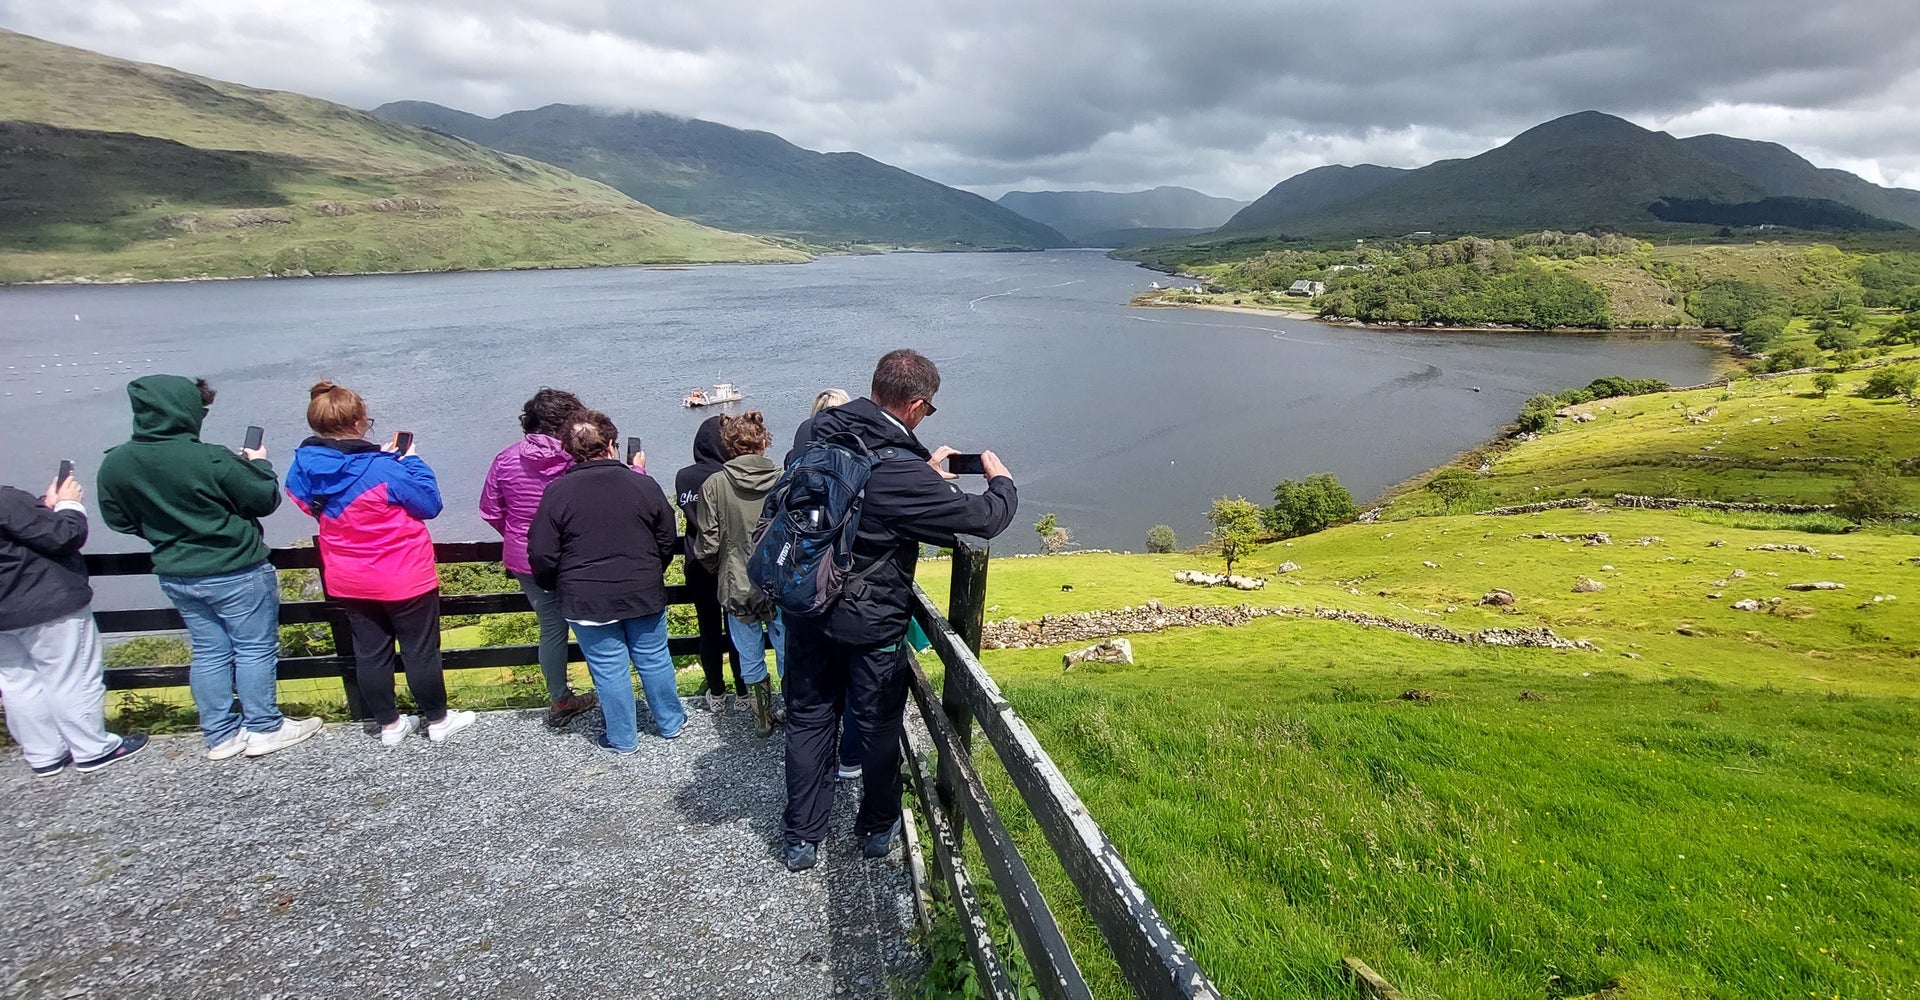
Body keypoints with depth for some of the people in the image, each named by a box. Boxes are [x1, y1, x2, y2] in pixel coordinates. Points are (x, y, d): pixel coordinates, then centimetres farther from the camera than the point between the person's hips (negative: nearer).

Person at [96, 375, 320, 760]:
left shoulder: (114, 465, -5)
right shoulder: (210, 460, -24)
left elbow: (119, 520, 8)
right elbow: (265, 500, -13)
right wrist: (259, 464, 5)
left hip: (175, 576, 6)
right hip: (236, 573, -6)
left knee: (208, 652, 17)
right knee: (255, 649, 9)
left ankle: (220, 735, 24)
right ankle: (263, 729, 17)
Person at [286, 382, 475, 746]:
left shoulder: (303, 467, -7)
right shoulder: (383, 471, -26)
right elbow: (430, 504, -16)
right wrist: (411, 461, -5)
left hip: (348, 583, 6)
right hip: (404, 580, -6)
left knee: (370, 653, 16)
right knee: (421, 651, 9)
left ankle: (390, 726, 28)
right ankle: (438, 720, 23)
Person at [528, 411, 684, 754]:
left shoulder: (557, 492, -9)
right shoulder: (643, 485, -5)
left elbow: (542, 555, -8)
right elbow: (668, 542, 3)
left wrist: (554, 587, 11)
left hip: (587, 601, -1)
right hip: (644, 595, 2)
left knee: (609, 669, 10)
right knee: (654, 660, 17)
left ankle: (623, 738, 23)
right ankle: (671, 722, 32)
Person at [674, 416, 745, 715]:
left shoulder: (683, 478, -6)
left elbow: (692, 518, 2)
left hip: (698, 565, 2)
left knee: (709, 628, 13)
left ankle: (716, 694, 22)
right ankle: (742, 693, 18)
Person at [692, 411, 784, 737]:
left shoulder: (714, 485, -11)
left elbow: (707, 545, -8)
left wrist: (718, 572, 12)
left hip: (738, 588, 0)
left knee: (751, 659, 16)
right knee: (788, 657, 16)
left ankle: (763, 719, 28)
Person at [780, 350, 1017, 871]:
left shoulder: (817, 433, -7)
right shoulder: (899, 471, -27)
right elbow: (983, 518, -19)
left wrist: (925, 468, 17)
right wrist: (1002, 481, 2)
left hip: (806, 608, 6)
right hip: (871, 623, -5)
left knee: (809, 719, 19)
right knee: (878, 725, 17)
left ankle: (802, 839, 31)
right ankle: (877, 827, 37)